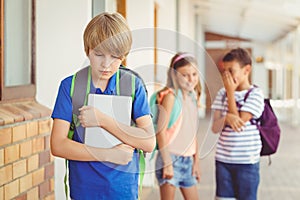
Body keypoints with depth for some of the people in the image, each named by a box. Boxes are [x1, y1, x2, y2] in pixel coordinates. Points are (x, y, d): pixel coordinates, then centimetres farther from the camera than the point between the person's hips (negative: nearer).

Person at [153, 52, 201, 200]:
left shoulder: (193, 97, 12)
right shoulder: (171, 95, -10)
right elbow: (161, 131, -15)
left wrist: (196, 161, 14)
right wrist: (167, 162, -18)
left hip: (187, 160, 8)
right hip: (171, 157, -7)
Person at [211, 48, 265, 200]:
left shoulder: (255, 94, -7)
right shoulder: (222, 93, 6)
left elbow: (239, 122, -17)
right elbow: (215, 128, 1)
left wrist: (231, 92, -11)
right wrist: (227, 118, -22)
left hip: (247, 161, -4)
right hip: (223, 160, 4)